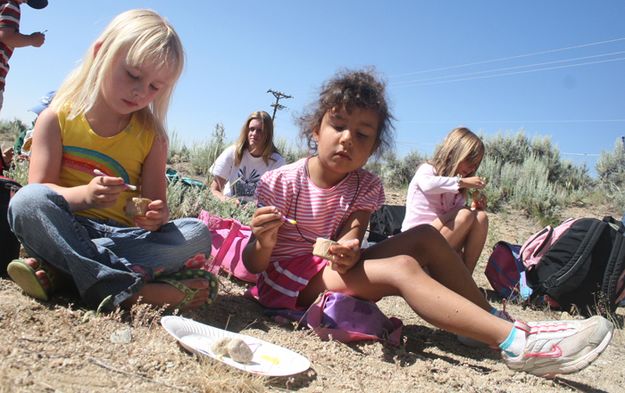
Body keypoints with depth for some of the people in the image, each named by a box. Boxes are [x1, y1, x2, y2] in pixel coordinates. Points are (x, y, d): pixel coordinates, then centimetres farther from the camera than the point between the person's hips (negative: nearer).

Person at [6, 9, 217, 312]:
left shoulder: (152, 136, 4)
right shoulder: (58, 118, 0)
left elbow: (155, 201, 0)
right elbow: (37, 191, -7)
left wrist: (156, 216, -26)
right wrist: (85, 195, -29)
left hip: (123, 238, 2)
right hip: (64, 230, -1)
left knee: (197, 235, -23)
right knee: (27, 201, -32)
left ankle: (55, 269, -28)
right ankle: (122, 290, -33)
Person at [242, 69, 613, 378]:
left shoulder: (364, 187, -3)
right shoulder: (282, 183, -15)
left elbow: (350, 241, -15)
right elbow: (253, 264, -14)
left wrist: (348, 255, -39)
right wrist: (264, 242, -36)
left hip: (333, 268, 6)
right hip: (288, 275, -5)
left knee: (425, 236, -9)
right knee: (402, 268, -29)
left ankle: (493, 320, -2)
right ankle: (516, 342, -32)